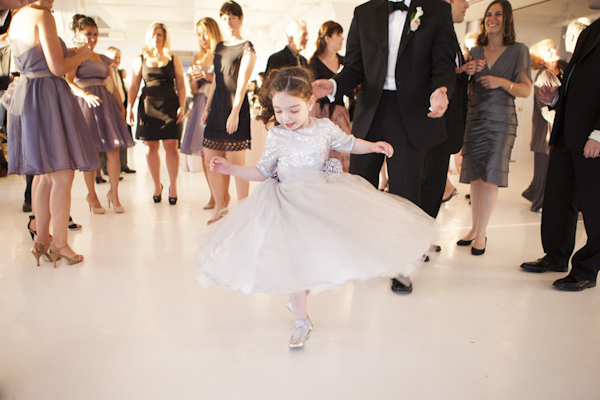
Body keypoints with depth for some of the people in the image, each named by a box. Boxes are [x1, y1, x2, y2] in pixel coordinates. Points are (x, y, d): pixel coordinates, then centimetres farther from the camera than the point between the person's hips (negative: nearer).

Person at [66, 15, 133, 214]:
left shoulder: (103, 59, 21)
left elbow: (112, 85, 22)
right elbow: (68, 81, -11)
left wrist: (121, 106, 12)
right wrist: (85, 94, -28)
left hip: (107, 104, 5)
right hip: (87, 104, -5)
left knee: (114, 150, -3)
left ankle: (114, 193, 8)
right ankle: (92, 195, 12)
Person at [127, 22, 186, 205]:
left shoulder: (174, 60, 10)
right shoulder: (140, 60, 12)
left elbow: (181, 85, 7)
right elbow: (133, 86, 11)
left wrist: (181, 107, -5)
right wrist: (129, 108, 1)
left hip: (169, 106, -1)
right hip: (148, 107, 2)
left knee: (171, 146, -7)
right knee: (150, 147, 1)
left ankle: (173, 186, 6)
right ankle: (157, 185, 16)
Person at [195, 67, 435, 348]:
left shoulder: (325, 128, -4)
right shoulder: (276, 136, -5)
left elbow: (349, 144, 14)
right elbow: (263, 171, 2)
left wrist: (373, 146, 0)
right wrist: (231, 169, -8)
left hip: (323, 200, 1)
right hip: (288, 205, -1)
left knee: (319, 255, 6)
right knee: (292, 260, -2)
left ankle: (299, 298, 37)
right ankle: (301, 321, 14)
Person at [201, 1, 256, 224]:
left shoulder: (246, 48, -3)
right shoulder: (219, 47, 19)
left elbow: (242, 83, -12)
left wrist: (235, 111, -20)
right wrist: (207, 108, 18)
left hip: (235, 107, -7)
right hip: (217, 106, 7)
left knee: (236, 162, -5)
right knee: (210, 160, 7)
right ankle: (221, 208, 19)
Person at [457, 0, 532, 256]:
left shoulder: (519, 51, 5)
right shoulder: (475, 52, 13)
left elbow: (526, 90, 1)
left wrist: (502, 82, -16)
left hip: (501, 120, -3)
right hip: (474, 118, 3)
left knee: (491, 176, -8)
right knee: (475, 176, 4)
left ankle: (480, 234, -2)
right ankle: (475, 228, 14)